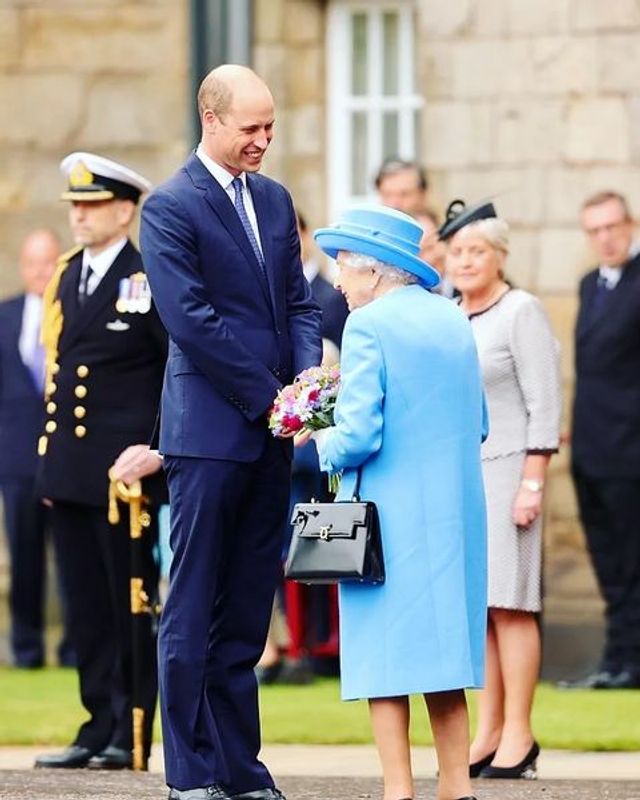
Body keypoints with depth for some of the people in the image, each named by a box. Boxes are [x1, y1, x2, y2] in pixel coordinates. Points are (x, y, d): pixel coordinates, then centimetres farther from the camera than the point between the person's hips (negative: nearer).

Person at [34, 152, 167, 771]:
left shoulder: (149, 282, -8)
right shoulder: (65, 277, 13)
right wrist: (51, 452, 13)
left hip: (125, 468, -7)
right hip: (69, 470, 7)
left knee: (131, 606, 1)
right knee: (86, 609, 9)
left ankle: (130, 735, 5)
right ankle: (98, 728, 14)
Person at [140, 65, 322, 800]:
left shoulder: (274, 200, 14)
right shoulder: (171, 208, -8)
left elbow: (298, 303, 15)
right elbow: (190, 319, -14)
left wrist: (307, 380, -3)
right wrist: (268, 396, -13)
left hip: (269, 434, 7)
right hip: (208, 430, -7)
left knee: (247, 610, 9)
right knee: (193, 611, -2)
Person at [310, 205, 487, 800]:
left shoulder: (369, 327, -12)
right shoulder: (454, 320, 10)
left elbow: (358, 435, -18)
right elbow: (477, 425, 16)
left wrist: (325, 446, 1)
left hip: (391, 515, -7)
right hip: (454, 515, 7)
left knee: (384, 657, -1)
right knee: (441, 651, 12)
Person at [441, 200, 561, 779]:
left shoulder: (521, 312, -4)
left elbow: (545, 404, -8)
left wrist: (532, 483, -13)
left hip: (505, 469, -6)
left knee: (509, 603, -7)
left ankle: (518, 735, -4)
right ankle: (487, 733, 7)